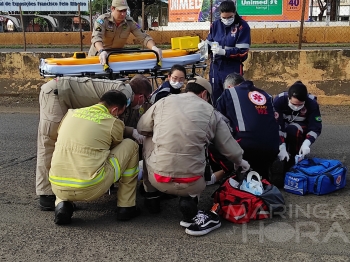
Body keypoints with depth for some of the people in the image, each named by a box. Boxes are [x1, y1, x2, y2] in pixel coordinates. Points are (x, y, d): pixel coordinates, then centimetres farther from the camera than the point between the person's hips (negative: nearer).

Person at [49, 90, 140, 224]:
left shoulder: (71, 113, 14)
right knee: (131, 145, 11)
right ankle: (126, 206, 16)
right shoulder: (114, 123, 0)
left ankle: (62, 204, 13)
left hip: (58, 188, 5)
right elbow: (115, 147, 19)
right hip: (90, 190, -5)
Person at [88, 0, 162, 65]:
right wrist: (102, 51, -57)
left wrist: (153, 47, -37)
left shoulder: (130, 22, -11)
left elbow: (143, 36, -16)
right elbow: (96, 37, -36)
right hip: (98, 55, -3)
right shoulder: (102, 20, -21)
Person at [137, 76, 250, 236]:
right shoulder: (212, 113, 5)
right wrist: (240, 162, 31)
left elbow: (141, 129, 14)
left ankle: (151, 195, 30)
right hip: (191, 184, -1)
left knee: (149, 140, 26)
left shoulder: (164, 102, 4)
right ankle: (190, 201, 6)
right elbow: (229, 147, 11)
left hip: (157, 178, 1)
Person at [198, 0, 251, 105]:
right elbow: (210, 43, 13)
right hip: (215, 67, 5)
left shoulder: (243, 26, -10)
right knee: (215, 97, 13)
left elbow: (242, 52, -14)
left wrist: (224, 52, -24)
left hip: (233, 68, -5)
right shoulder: (215, 24, 5)